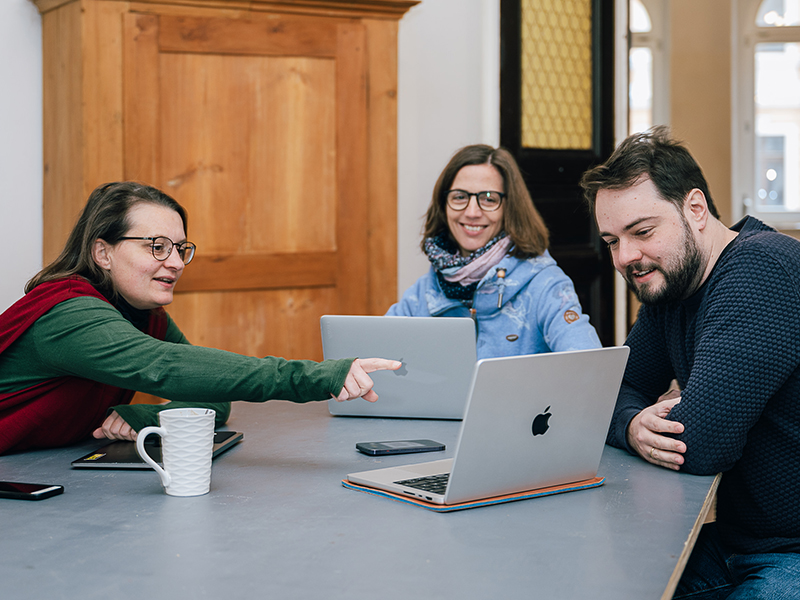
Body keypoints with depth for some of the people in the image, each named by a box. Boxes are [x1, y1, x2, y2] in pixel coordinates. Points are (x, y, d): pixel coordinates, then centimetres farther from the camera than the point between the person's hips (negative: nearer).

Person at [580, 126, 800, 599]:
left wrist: (652, 426, -7)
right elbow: (615, 392, 10)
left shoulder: (759, 268, -22)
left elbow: (700, 444, -29)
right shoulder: (665, 281, 8)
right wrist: (633, 427, -13)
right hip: (733, 540, 9)